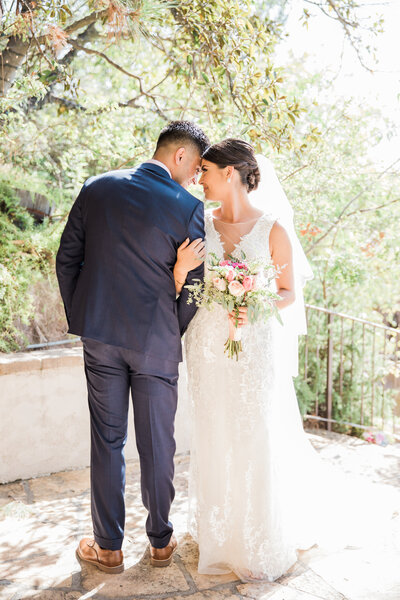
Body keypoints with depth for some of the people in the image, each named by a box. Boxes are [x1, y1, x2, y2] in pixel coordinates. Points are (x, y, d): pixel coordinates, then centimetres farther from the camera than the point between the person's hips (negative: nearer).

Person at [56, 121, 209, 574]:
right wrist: (176, 332, 8)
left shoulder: (96, 188, 1)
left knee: (106, 440, 12)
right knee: (157, 443, 12)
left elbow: (67, 259, 4)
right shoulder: (188, 207, -10)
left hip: (101, 335, 3)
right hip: (156, 341, -2)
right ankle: (160, 542, 30)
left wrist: (80, 319, 12)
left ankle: (108, 547, 25)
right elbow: (193, 286, -7)